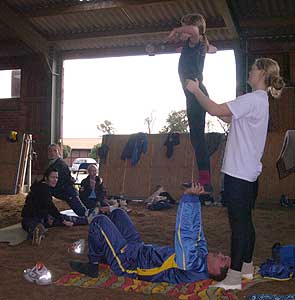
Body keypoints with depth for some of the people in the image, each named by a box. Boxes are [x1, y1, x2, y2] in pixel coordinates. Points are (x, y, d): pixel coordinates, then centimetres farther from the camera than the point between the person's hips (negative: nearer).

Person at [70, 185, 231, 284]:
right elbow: (196, 231, 4)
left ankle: (92, 265, 10)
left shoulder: (194, 267, -32)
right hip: (141, 249, 9)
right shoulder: (202, 256, -6)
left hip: (128, 262, -9)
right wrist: (194, 198, -5)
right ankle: (104, 254, 29)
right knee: (117, 212, 17)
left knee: (100, 221, -10)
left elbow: (184, 234, -42)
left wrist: (189, 197, -37)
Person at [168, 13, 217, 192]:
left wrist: (177, 30, -13)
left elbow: (194, 29, -31)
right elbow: (213, 49, 42)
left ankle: (205, 181, -19)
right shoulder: (200, 46, 19)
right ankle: (205, 180, 11)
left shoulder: (193, 43, -7)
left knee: (197, 137, -15)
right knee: (198, 137, 9)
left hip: (195, 95, -10)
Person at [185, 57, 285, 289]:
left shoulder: (252, 99, -15)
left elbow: (215, 110, -21)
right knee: (245, 221, 16)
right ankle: (247, 266, 27)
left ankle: (234, 277, 0)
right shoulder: (260, 101, 17)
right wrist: (200, 93, 13)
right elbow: (228, 118, 18)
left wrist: (196, 90, -6)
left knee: (238, 223, -6)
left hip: (238, 172, -10)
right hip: (250, 172, 10)